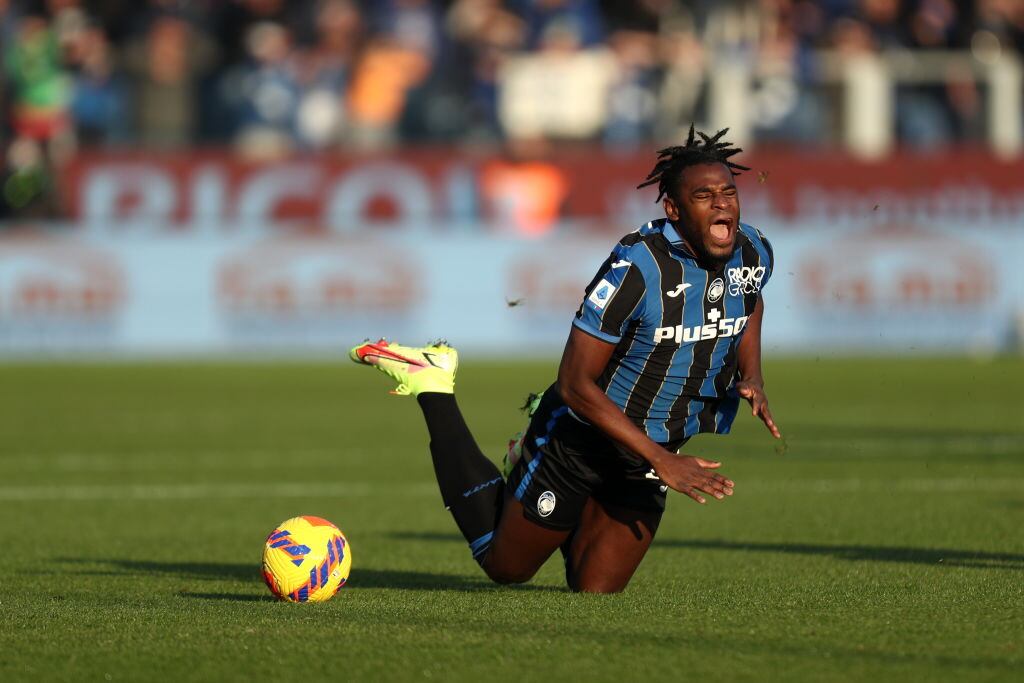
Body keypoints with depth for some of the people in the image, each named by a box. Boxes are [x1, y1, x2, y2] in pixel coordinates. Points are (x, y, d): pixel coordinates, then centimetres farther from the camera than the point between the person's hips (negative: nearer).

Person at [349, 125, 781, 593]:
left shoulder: (754, 254, -11)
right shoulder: (638, 267, -31)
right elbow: (575, 383, -29)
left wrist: (752, 377, -2)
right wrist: (661, 459, -31)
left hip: (648, 453, 6)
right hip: (580, 442, -6)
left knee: (595, 590, 10)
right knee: (504, 566, 14)